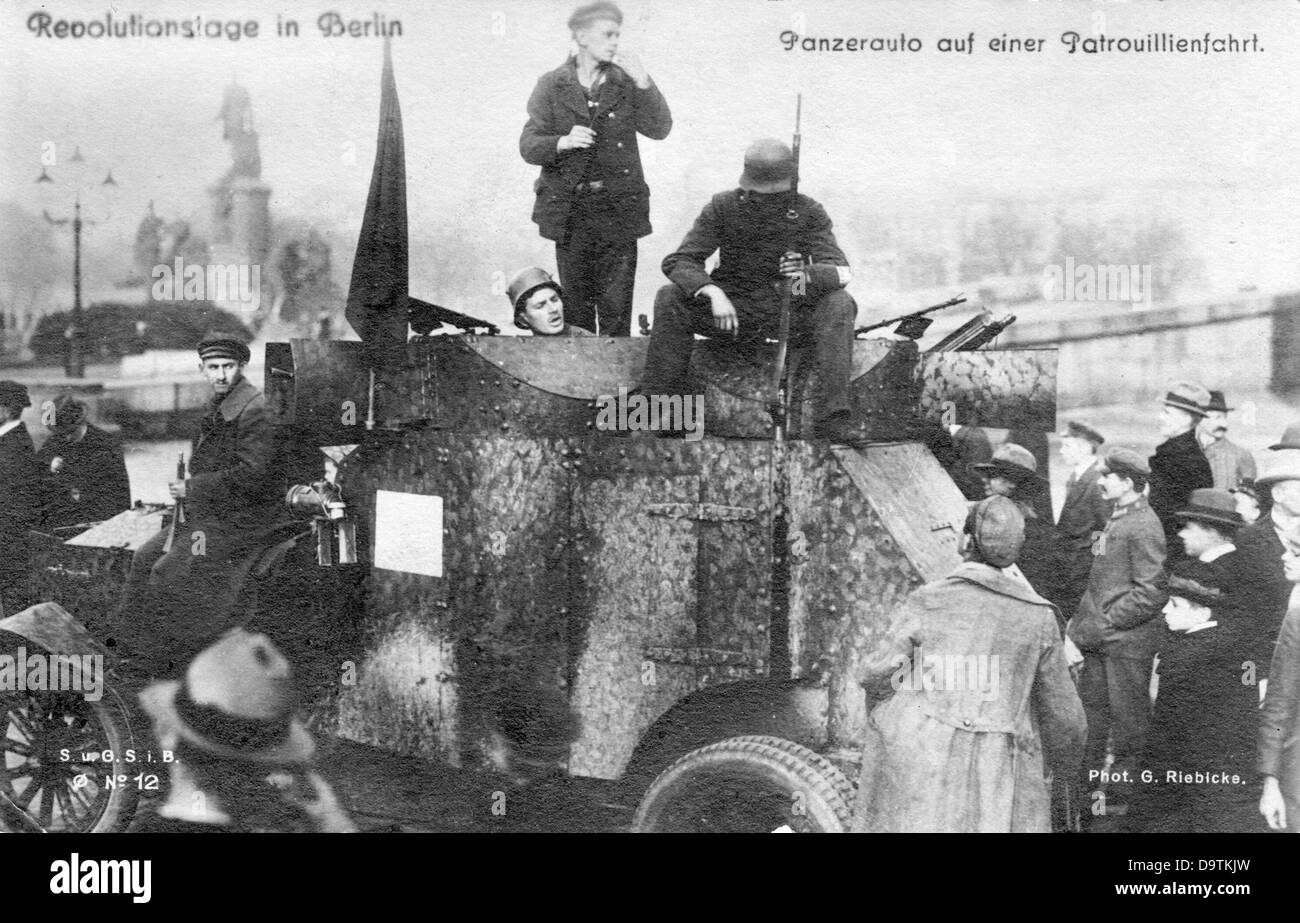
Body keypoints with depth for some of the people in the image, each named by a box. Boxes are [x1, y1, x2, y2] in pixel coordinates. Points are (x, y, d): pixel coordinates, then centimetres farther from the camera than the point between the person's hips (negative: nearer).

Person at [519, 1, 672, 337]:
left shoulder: (626, 84, 6)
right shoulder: (553, 85, 3)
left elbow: (660, 129, -5)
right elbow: (528, 146, -2)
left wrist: (643, 82, -14)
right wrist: (562, 142, -22)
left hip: (618, 208, 0)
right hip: (570, 209, 0)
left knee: (616, 308, -1)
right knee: (576, 304, 6)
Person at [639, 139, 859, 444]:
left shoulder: (808, 213, -4)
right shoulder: (723, 207, -4)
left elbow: (840, 270, -16)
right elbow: (677, 261, -11)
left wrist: (808, 276, -41)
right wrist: (712, 292, -32)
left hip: (788, 313, 0)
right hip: (731, 309, 0)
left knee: (839, 305, -27)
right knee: (670, 298, -23)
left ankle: (832, 420, -32)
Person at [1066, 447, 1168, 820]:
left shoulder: (1143, 527, -16)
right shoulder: (1116, 520, 12)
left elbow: (1150, 594, -20)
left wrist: (1102, 624, -18)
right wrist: (1081, 621, 11)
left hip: (1127, 641, -9)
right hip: (1099, 639, 9)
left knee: (1127, 722, 3)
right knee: (1091, 713, 16)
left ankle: (1119, 797, 14)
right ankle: (1087, 787, 28)